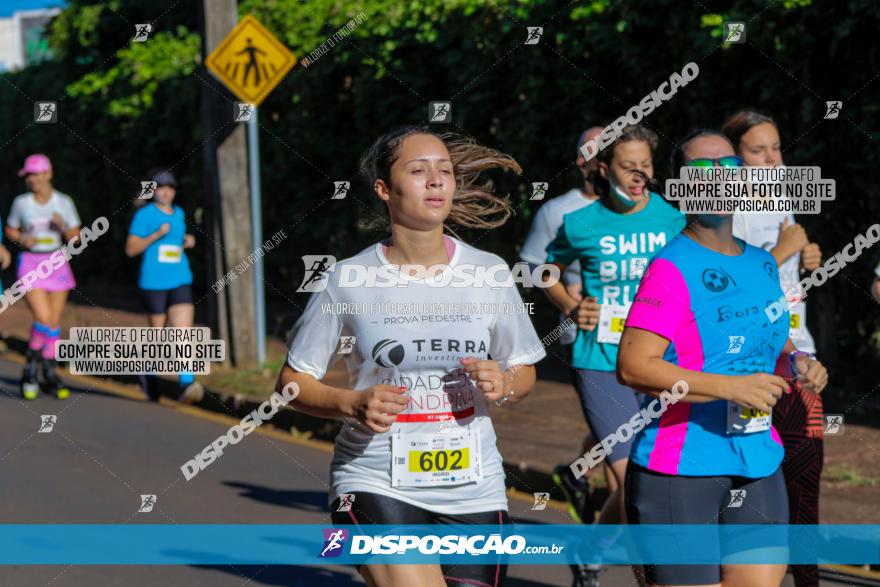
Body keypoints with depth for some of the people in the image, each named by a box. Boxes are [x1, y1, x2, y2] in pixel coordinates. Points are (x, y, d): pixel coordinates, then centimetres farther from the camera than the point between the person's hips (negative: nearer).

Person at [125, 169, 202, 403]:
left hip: (181, 281, 3)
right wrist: (156, 235, -17)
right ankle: (148, 372, 35)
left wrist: (187, 242, 7)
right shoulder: (144, 215, -2)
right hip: (154, 283, -3)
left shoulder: (179, 213, 14)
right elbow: (131, 249, -5)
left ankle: (187, 384, -23)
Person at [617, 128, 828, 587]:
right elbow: (633, 366, -21)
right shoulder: (672, 269, -11)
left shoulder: (762, 264, 14)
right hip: (679, 471, -7)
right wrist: (730, 387, -25)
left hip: (759, 464, 7)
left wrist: (796, 363, 5)